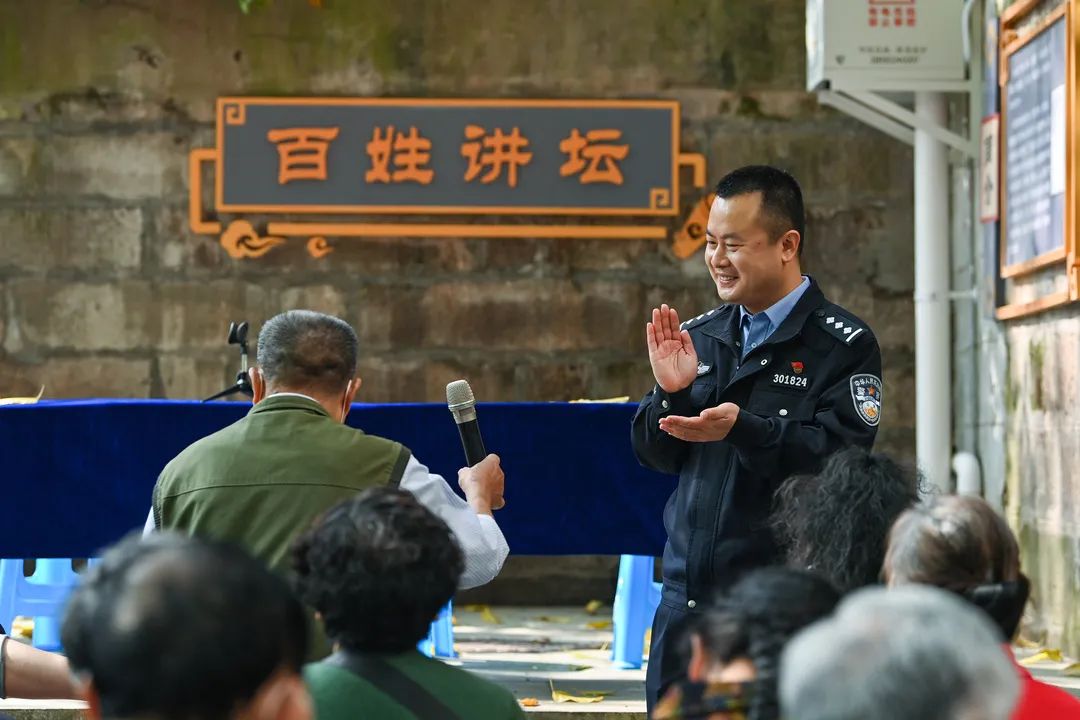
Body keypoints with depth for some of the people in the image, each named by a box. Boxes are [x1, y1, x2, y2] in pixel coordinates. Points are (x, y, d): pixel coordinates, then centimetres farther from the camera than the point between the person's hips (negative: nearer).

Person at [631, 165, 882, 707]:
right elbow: (654, 455, 12)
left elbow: (839, 458, -18)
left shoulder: (844, 346, -6)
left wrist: (742, 429, -29)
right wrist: (670, 392, -7)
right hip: (685, 599, 6)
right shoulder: (701, 335, 12)